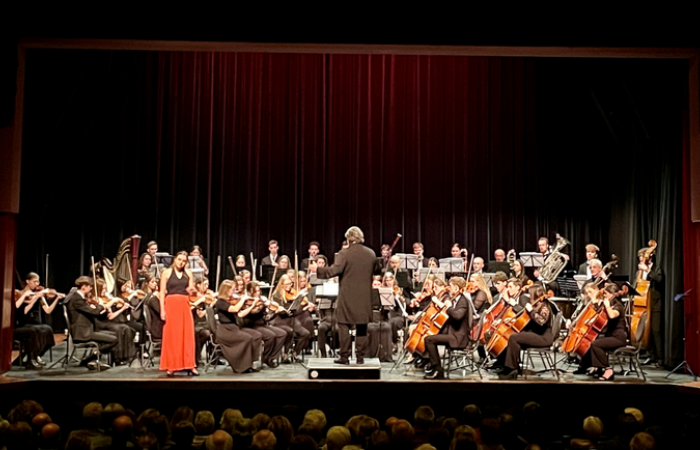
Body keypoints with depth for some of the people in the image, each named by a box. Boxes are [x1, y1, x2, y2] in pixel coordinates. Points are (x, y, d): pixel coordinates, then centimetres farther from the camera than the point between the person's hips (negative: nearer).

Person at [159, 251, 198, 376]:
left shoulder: (188, 273, 11)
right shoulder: (167, 272, 3)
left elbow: (191, 291, 13)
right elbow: (162, 292, 0)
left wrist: (192, 290, -11)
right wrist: (162, 310, -8)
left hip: (185, 306, 3)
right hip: (171, 305, -3)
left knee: (188, 335, -2)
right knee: (171, 336, -1)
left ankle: (190, 365, 1)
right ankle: (171, 366, 4)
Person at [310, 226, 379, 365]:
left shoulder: (344, 253, -11)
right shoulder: (371, 253, 5)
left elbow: (335, 270, -18)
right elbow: (376, 270, 17)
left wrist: (317, 270, -7)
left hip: (348, 296, -4)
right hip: (365, 297, 4)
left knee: (344, 325, 5)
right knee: (361, 327, 10)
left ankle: (344, 357, 4)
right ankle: (360, 356, 12)